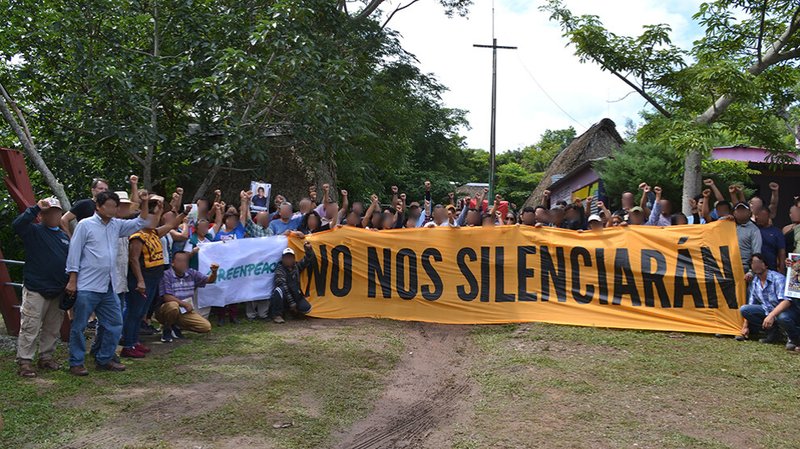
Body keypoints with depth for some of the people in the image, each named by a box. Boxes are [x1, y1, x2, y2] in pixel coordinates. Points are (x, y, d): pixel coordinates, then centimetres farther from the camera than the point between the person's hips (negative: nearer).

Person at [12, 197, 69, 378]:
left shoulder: (65, 236, 13)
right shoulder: (34, 231, -3)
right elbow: (17, 225, -25)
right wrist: (36, 207, -27)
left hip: (58, 291, 6)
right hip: (35, 290, -5)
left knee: (53, 329, 13)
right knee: (30, 328, -4)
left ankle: (46, 357, 25)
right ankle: (24, 361, 3)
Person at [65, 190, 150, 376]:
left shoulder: (117, 225, 10)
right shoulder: (85, 225, -7)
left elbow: (141, 223, 15)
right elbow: (74, 253, -7)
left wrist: (144, 203, 0)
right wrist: (72, 281, -10)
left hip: (108, 287, 7)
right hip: (86, 287, -6)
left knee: (115, 323, 10)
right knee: (79, 326, 3)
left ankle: (104, 359, 22)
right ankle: (76, 363, 15)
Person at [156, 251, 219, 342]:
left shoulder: (192, 273, 4)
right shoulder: (166, 275, -14)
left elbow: (209, 280, 0)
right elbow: (167, 297, -20)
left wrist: (214, 272, -22)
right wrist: (185, 304, -17)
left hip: (185, 312, 5)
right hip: (167, 310, -5)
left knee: (206, 327, -11)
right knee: (173, 305, -42)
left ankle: (176, 327, 10)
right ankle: (166, 329, -9)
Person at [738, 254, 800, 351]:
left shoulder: (777, 278, -19)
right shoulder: (754, 283, 2)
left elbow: (786, 301, -29)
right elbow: (750, 306, 9)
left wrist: (771, 315, -41)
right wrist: (745, 326, 5)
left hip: (786, 310, -7)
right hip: (768, 310, 7)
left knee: (783, 317, -42)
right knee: (743, 309, -14)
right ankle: (772, 332, -2)